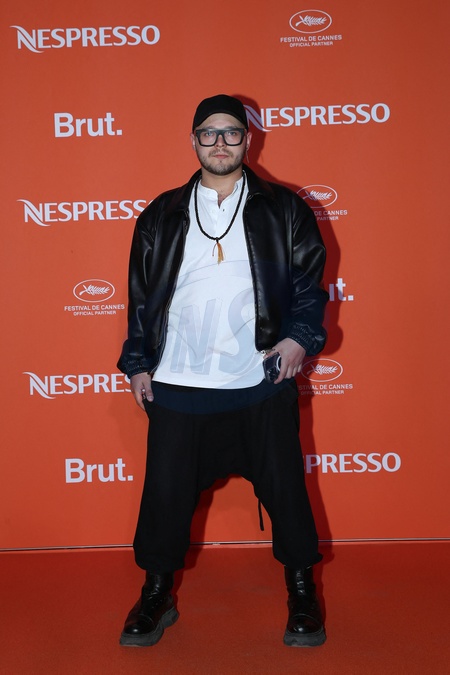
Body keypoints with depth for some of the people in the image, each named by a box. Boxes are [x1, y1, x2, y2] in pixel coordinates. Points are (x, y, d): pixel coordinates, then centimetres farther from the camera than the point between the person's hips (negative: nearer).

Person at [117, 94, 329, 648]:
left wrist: (301, 335, -8)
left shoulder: (282, 209, 5)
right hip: (177, 383, 2)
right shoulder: (161, 216, 9)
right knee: (166, 492, 7)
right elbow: (141, 295, 10)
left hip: (262, 380, -1)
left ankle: (302, 591, 28)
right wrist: (137, 363, 6)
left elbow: (309, 279, 5)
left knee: (283, 487, 7)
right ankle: (156, 593, 28)